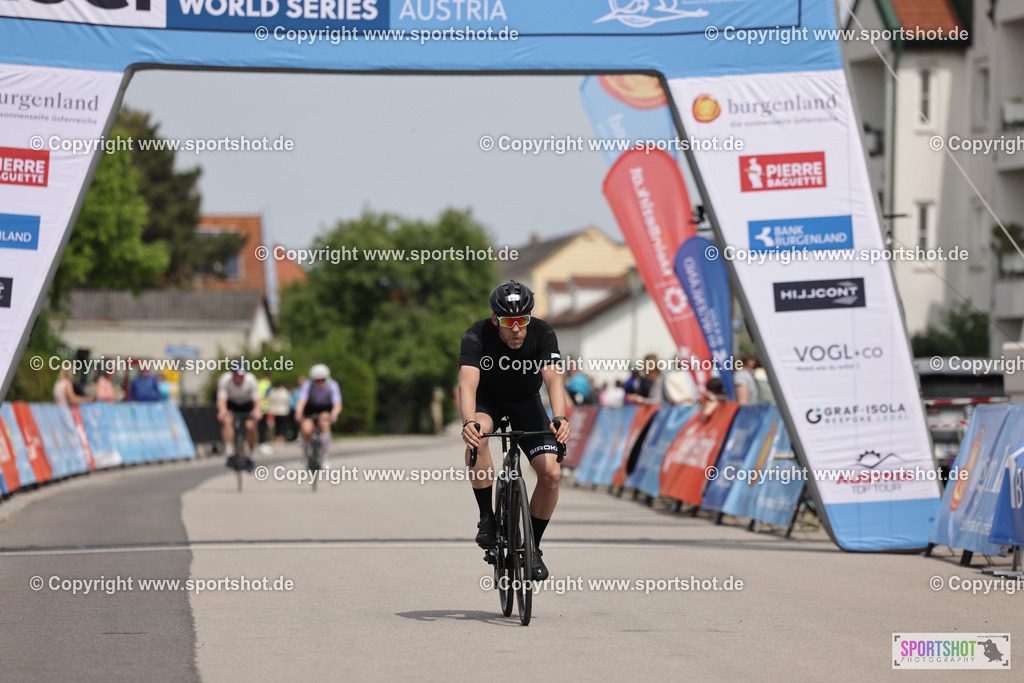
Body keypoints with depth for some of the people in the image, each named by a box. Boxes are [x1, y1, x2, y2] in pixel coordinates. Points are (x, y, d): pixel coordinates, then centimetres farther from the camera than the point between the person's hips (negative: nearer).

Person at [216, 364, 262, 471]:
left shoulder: (251, 380, -28)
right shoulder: (224, 380, -28)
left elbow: (256, 400, -33)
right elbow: (221, 399, -35)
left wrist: (257, 410, -55)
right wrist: (222, 410, -58)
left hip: (247, 404, 0)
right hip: (230, 404, 0)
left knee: (250, 426, -22)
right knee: (227, 421, -31)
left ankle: (250, 457, 0)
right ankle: (230, 453, -30)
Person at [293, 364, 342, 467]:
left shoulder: (332, 386, -26)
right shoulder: (308, 386, -27)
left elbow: (337, 405, -34)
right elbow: (301, 402, -38)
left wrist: (334, 414, -56)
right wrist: (298, 414, -59)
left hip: (325, 408, 0)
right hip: (310, 408, 0)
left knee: (324, 423, -33)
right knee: (307, 430, -27)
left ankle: (324, 458, -23)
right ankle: (305, 450, 10)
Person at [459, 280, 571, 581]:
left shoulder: (542, 333, -26)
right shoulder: (477, 336, -29)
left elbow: (553, 378, -38)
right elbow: (468, 383, -42)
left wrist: (559, 418, -57)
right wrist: (468, 423, -62)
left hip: (525, 401, 2)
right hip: (487, 399, -2)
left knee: (551, 473, -16)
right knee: (477, 435, -38)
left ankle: (532, 546, 4)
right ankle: (487, 517, -21)